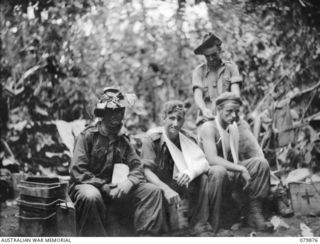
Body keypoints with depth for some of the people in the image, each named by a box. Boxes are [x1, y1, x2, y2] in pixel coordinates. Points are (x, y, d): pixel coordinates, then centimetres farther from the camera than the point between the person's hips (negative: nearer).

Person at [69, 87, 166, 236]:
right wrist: (104, 187, -19)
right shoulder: (87, 136, -5)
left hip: (114, 189, 5)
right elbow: (78, 171, -13)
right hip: (90, 186, -5)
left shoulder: (122, 141, 13)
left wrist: (129, 182, -17)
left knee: (152, 191, -13)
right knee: (91, 196, -41)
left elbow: (137, 167, 6)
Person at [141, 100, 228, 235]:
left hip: (189, 185, 3)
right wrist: (166, 189, -38)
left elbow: (203, 162, -10)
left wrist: (191, 172, -34)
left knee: (218, 172, -18)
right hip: (162, 185, -3)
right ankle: (199, 225, -23)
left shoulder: (188, 138, 3)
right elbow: (147, 171, -21)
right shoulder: (151, 140, -9)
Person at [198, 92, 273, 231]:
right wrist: (241, 169, -28)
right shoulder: (209, 128, -10)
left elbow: (238, 158, 15)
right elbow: (212, 159, -24)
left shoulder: (234, 129, 15)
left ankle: (254, 211, -16)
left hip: (233, 172, 7)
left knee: (260, 163, -16)